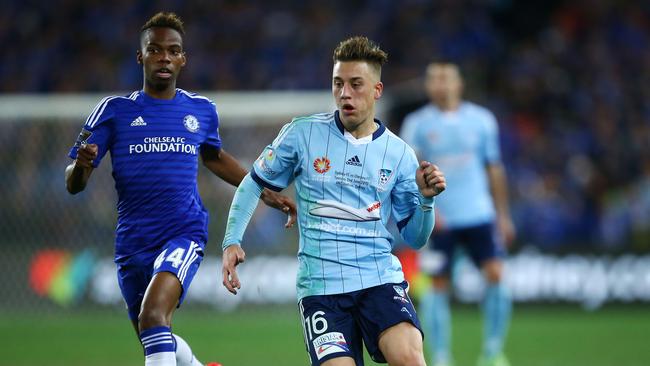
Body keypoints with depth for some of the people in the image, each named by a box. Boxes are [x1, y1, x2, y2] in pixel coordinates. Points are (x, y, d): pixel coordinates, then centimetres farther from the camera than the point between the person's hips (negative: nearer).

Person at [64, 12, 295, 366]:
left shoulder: (202, 111, 6)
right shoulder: (114, 111, 0)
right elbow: (73, 184, -3)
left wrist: (266, 193, 27)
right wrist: (82, 165, -26)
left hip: (184, 234, -2)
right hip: (132, 242, 2)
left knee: (153, 315, -28)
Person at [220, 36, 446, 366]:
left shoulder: (399, 153, 7)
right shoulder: (302, 134, 2)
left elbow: (415, 237, 10)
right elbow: (254, 184, 12)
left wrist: (426, 199, -9)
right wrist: (232, 242, 0)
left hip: (381, 277, 1)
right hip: (321, 285, 0)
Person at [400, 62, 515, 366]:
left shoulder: (481, 120, 7)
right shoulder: (417, 124, 1)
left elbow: (494, 169, 13)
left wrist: (503, 215, 12)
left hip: (479, 215, 1)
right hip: (439, 221, -1)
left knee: (495, 274, -12)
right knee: (438, 285, -2)